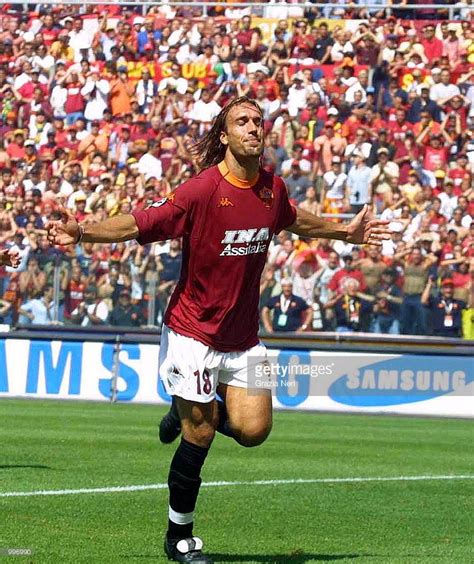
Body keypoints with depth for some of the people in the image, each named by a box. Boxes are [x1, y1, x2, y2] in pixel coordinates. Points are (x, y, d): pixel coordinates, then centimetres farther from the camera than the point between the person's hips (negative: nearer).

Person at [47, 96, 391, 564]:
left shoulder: (272, 189, 1)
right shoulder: (202, 190, -17)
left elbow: (294, 221, 25)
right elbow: (138, 225, -18)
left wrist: (344, 232, 35)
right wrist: (81, 232, -32)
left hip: (243, 336, 5)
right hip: (193, 329, -5)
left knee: (252, 430, -6)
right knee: (200, 437, -3)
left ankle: (190, 412, 26)